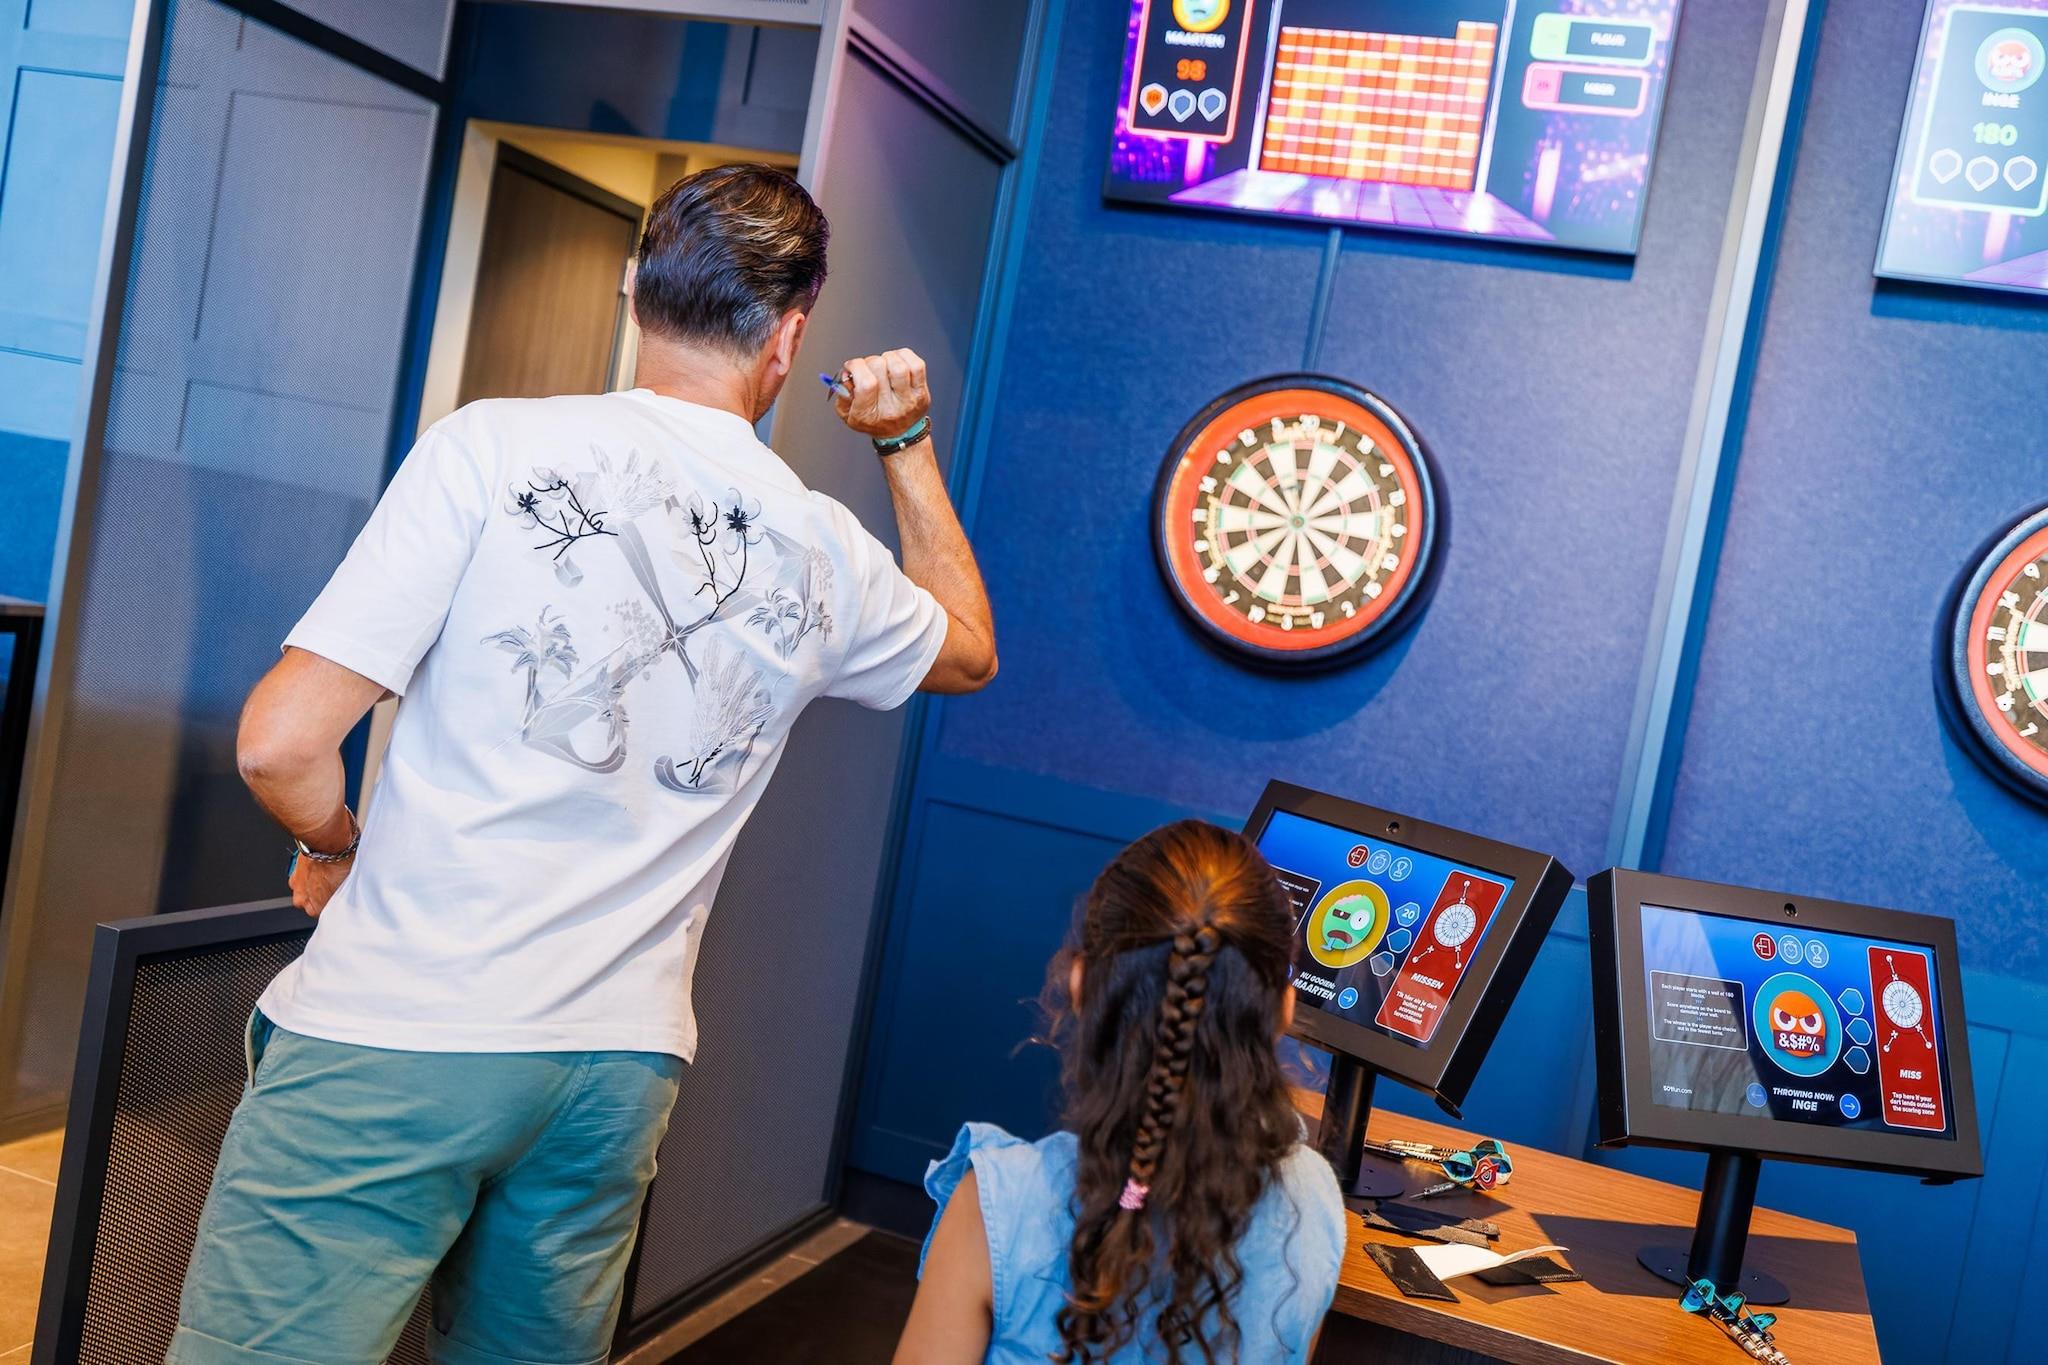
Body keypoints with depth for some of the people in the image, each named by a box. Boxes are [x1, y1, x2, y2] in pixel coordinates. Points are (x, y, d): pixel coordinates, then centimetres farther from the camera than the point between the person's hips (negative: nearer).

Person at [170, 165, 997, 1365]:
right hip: (620, 1066, 4)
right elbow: (969, 649, 28)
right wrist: (910, 443, 30)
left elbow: (282, 745, -9)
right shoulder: (825, 554, 4)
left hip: (394, 1037, -4)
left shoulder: (499, 446, -8)